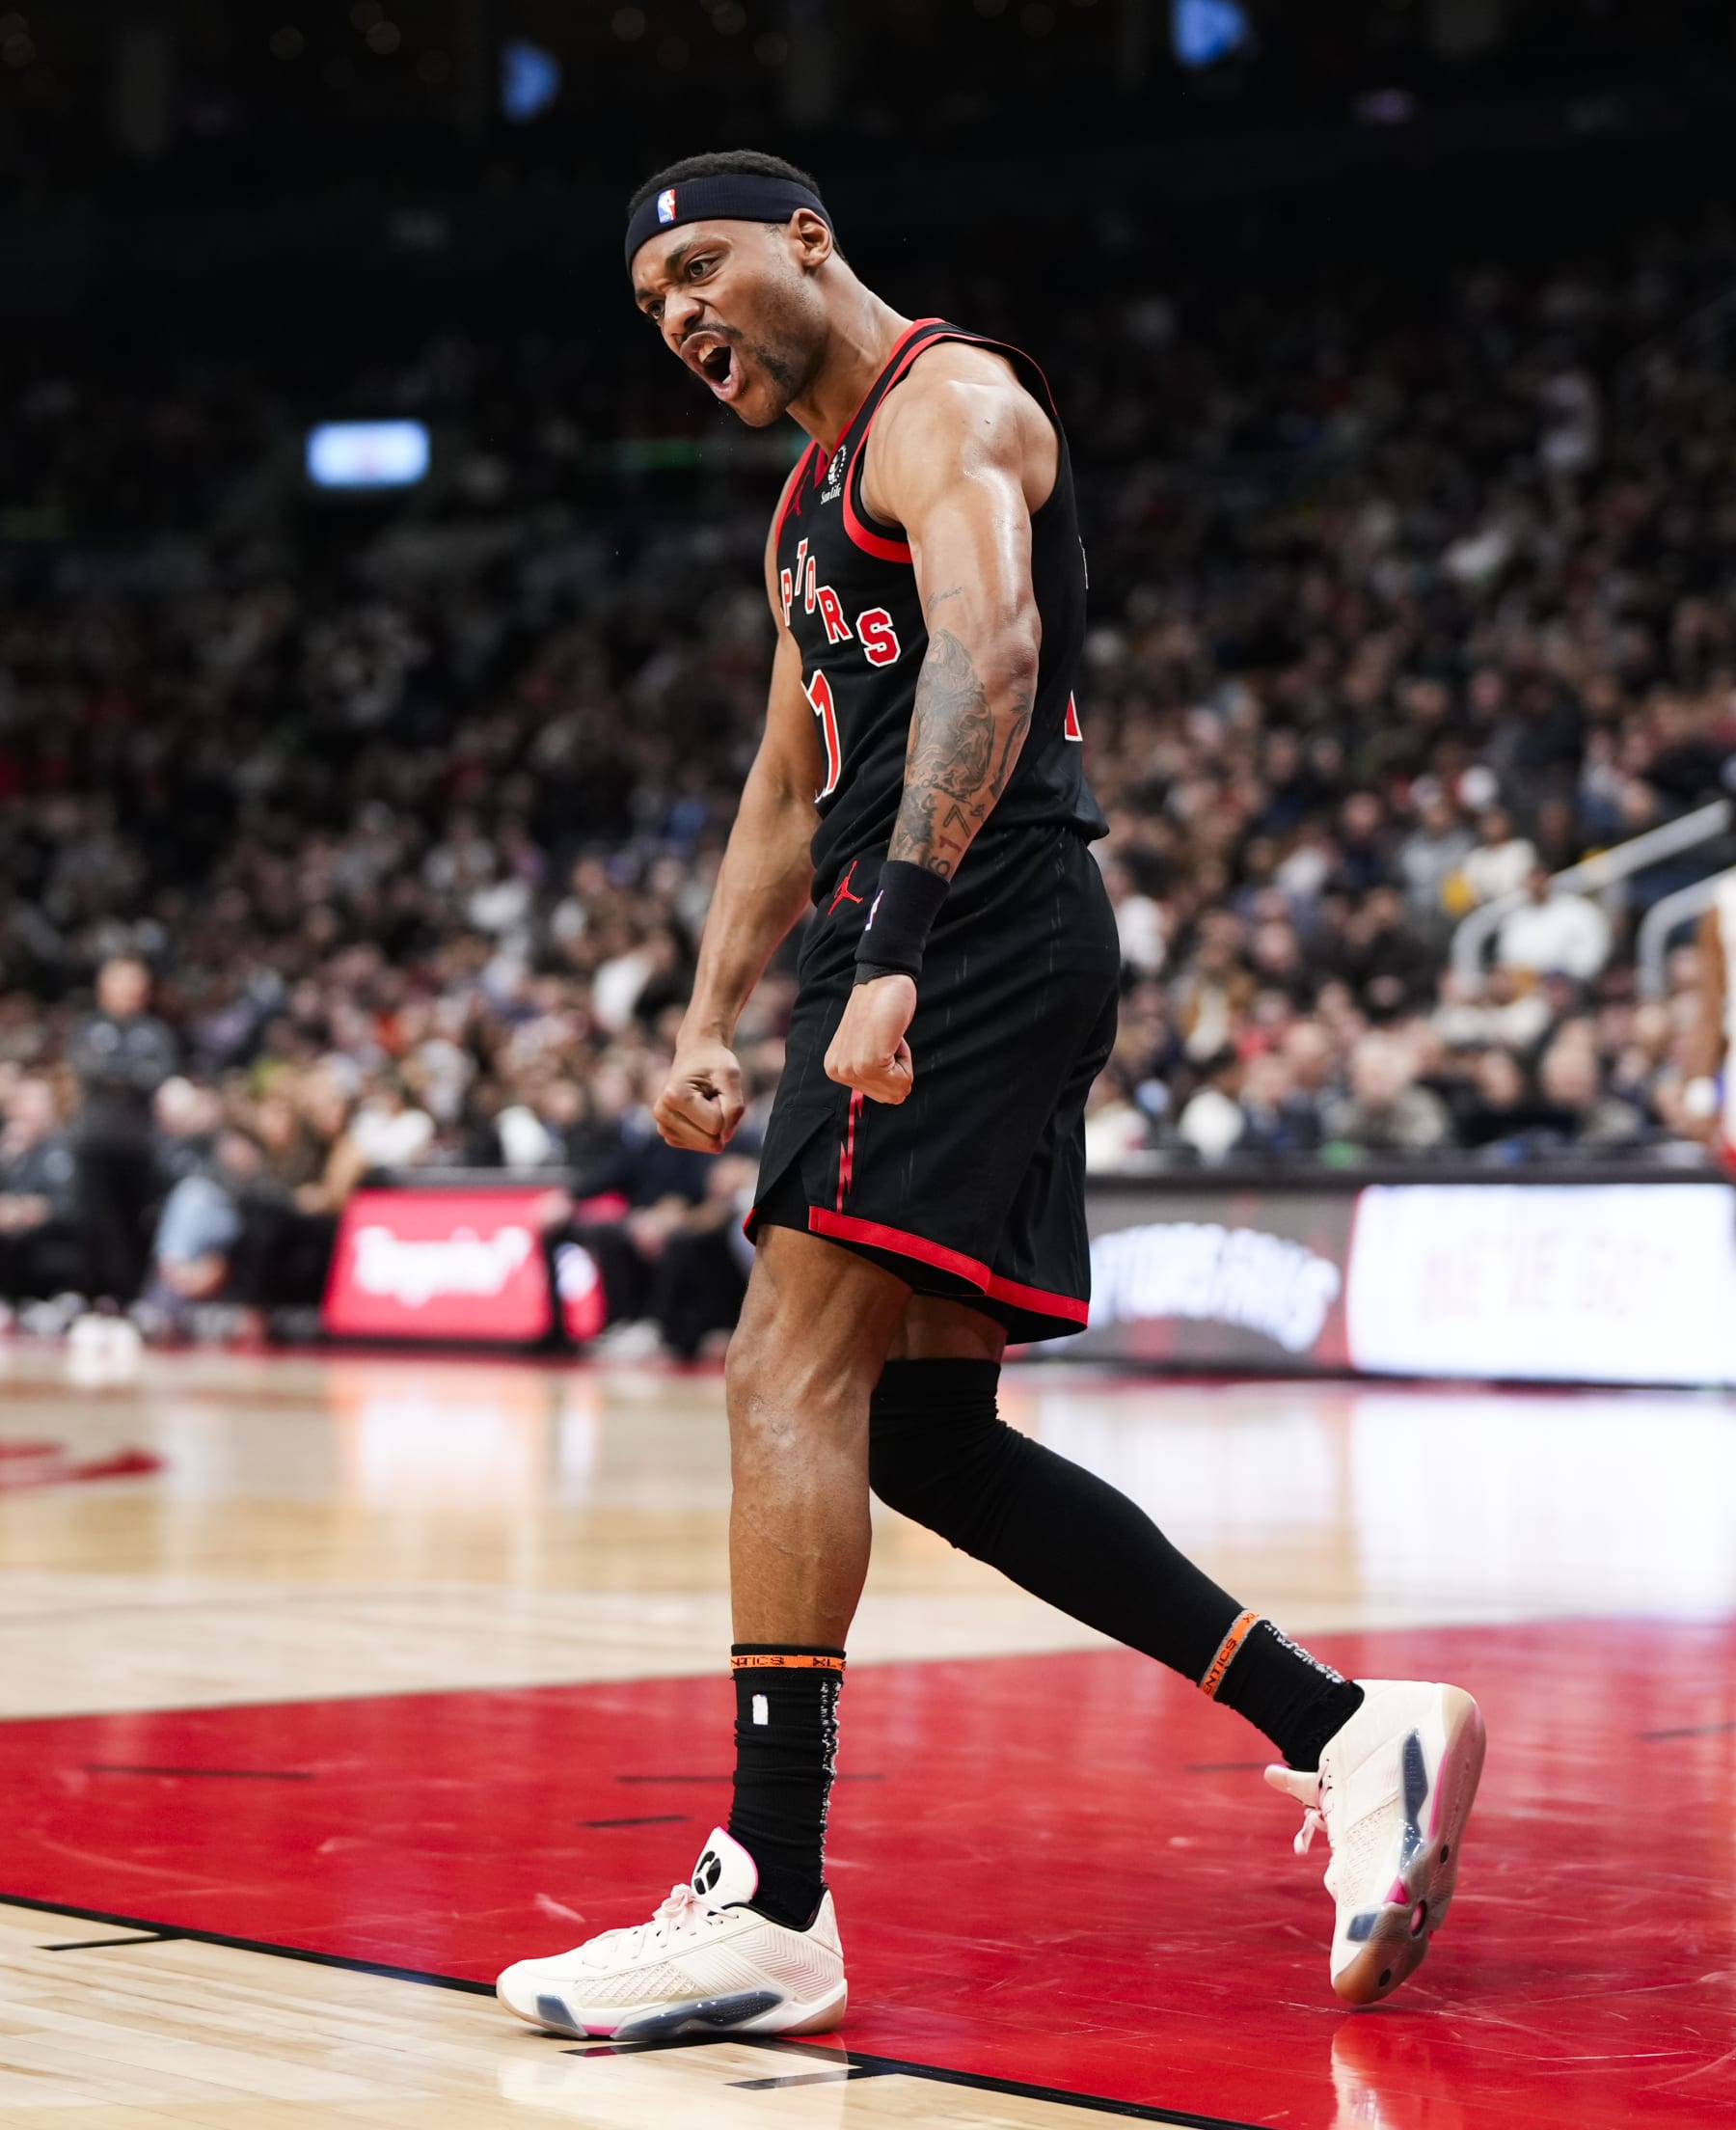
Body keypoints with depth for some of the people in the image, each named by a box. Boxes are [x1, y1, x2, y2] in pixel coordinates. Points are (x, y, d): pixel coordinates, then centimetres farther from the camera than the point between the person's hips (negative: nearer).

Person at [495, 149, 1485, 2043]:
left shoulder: (949, 402, -5)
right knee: (922, 1435, 8)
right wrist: (708, 1021, 17)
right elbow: (790, 785, 29)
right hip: (909, 960, 11)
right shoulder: (810, 503, 26)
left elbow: (989, 654, -23)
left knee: (791, 1373, -17)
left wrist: (891, 949, -34)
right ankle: (1351, 1735, 11)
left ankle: (769, 1903, -18)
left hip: (978, 934, -11)